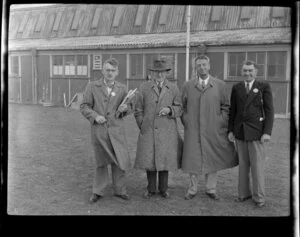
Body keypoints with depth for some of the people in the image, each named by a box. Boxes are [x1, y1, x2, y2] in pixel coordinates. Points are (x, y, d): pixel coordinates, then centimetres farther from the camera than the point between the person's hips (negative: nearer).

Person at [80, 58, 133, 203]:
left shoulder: (122, 88, 5)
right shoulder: (92, 86, 0)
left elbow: (128, 108, 10)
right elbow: (84, 106, 0)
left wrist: (124, 108, -13)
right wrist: (95, 116, -16)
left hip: (117, 130, 1)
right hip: (99, 130, -1)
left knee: (120, 160, 2)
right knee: (101, 161, 9)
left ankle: (119, 190, 19)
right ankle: (98, 191, 24)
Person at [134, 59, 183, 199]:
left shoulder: (173, 88, 7)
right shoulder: (144, 88, 5)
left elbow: (179, 108, 7)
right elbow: (138, 110, 8)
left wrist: (169, 109, -13)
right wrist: (142, 126, 3)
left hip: (167, 131, 0)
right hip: (148, 130, 0)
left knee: (165, 159, 4)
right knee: (149, 159, 3)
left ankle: (163, 189, 19)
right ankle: (151, 189, 17)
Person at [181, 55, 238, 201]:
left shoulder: (219, 85, 4)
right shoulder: (187, 86, 6)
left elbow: (226, 106, 7)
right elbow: (182, 107, 12)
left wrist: (220, 122, -2)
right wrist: (186, 122, 1)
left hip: (213, 131, 0)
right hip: (193, 131, 0)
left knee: (212, 160, 7)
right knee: (193, 160, 5)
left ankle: (211, 189, 21)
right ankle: (192, 189, 19)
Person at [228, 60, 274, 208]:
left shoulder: (264, 87, 1)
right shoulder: (236, 88, 10)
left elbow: (269, 110, -3)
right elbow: (232, 110, 12)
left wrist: (267, 132, -10)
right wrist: (230, 130, 7)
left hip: (256, 132, -3)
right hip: (239, 132, 3)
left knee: (257, 165, -2)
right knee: (243, 165, 9)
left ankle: (259, 197, 10)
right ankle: (244, 193, 19)